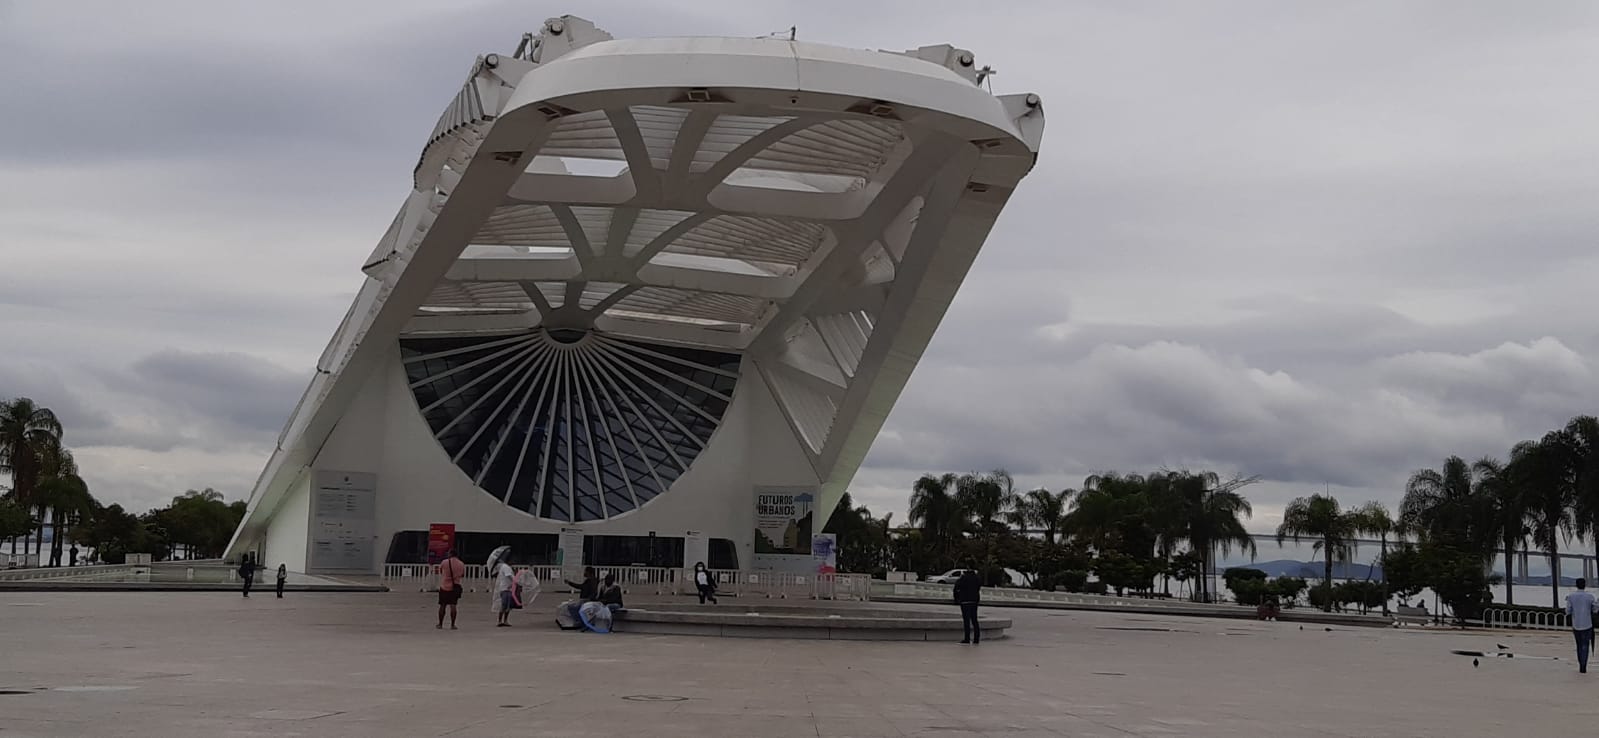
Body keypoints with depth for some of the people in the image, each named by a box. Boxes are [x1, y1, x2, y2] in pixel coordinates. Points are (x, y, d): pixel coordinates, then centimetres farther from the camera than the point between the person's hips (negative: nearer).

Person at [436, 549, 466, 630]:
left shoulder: (444, 562, -9)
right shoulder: (461, 564, -1)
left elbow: (440, 572, 8)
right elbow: (463, 576, 11)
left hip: (444, 587, -2)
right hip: (455, 587, 2)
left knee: (442, 605, 9)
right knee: (453, 606, 3)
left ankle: (440, 624, 17)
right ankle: (452, 625, -1)